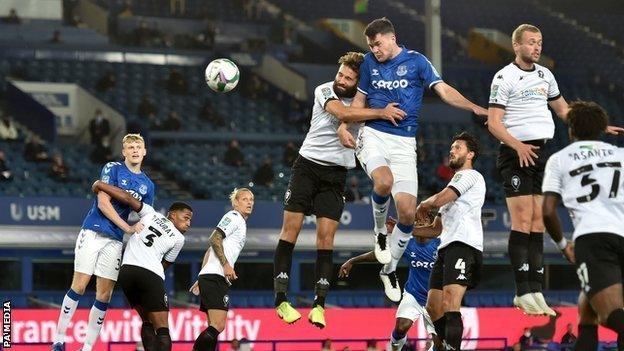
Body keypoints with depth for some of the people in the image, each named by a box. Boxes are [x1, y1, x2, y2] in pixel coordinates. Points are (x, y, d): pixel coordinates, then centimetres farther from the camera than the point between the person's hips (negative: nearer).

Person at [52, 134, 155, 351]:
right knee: (79, 286, -8)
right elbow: (103, 203, -11)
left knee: (104, 295, -1)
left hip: (115, 242, 4)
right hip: (93, 233, -4)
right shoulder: (112, 169, -3)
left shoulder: (147, 185, 13)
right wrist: (127, 227, -15)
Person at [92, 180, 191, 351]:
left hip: (126, 270, 4)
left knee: (147, 321, 18)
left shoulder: (152, 214, 20)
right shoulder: (178, 239, 14)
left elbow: (128, 198, 9)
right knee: (162, 330, -4)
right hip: (151, 275, -4)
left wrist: (100, 185, 18)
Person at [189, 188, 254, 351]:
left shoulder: (240, 222, 27)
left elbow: (209, 251, 28)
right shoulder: (233, 217, -2)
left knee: (215, 327, 7)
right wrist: (226, 265, -21)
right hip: (215, 276, -10)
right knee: (217, 326, -19)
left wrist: (201, 279, 26)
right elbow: (214, 239, -16)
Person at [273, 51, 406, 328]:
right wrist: (381, 113, -32)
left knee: (326, 235, -5)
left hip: (336, 173, 2)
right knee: (291, 227, -6)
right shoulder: (324, 91, -9)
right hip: (307, 164, -2)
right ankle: (281, 299, -1)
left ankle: (319, 304, -3)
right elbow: (342, 113, -28)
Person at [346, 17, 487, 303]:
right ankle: (379, 231, -4)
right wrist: (343, 124, 4)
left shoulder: (416, 61, 2)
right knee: (384, 181, -34)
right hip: (373, 135, 0)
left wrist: (475, 108, -17)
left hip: (404, 142, 0)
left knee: (407, 212, -9)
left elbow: (444, 90, -3)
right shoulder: (369, 62, 10)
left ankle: (389, 270, 12)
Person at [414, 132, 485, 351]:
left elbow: (439, 200, -11)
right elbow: (436, 229, 33)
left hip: (463, 246, -10)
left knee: (449, 306, -24)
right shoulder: (455, 184, 33)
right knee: (433, 310, 4)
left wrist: (422, 206, 12)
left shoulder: (469, 175, 3)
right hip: (446, 249, 10)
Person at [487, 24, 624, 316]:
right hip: (515, 153, -7)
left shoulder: (545, 75, 15)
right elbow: (494, 122, -11)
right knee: (522, 223, -11)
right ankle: (524, 293, -10)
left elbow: (563, 110, 27)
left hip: (541, 153, 7)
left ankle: (536, 292, 3)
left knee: (538, 225, 3)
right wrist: (518, 146, -24)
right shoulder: (504, 77, -6)